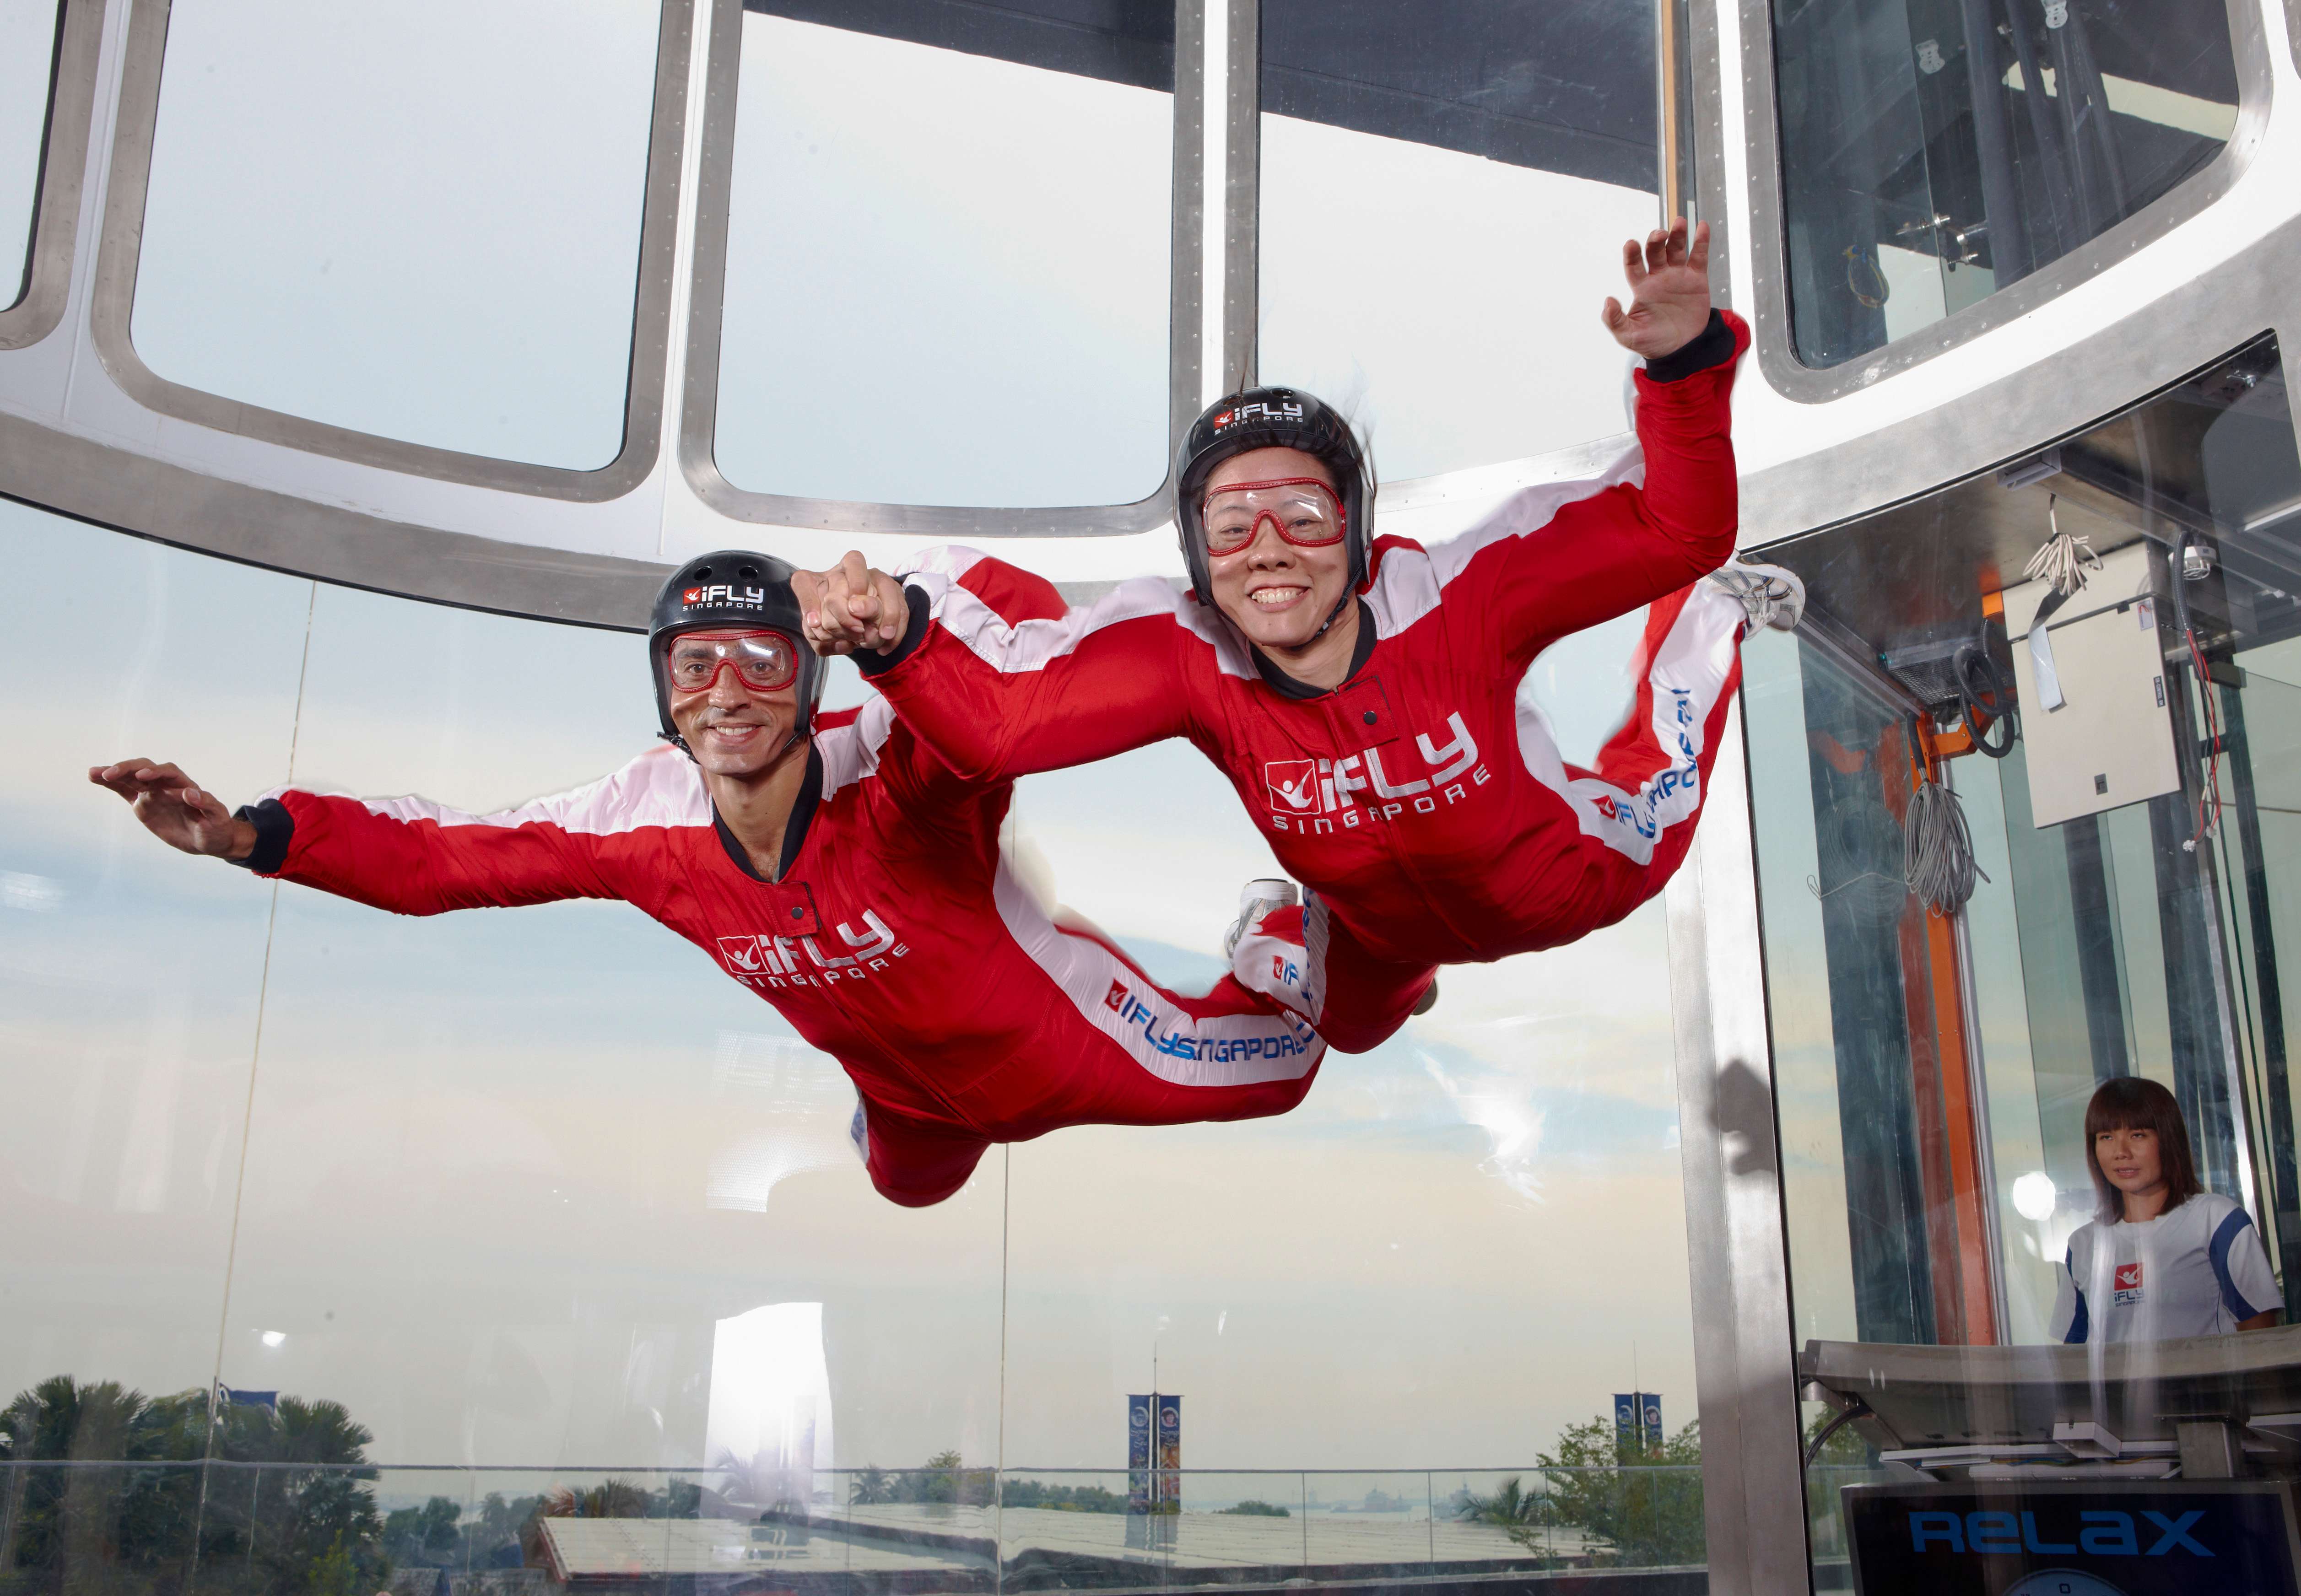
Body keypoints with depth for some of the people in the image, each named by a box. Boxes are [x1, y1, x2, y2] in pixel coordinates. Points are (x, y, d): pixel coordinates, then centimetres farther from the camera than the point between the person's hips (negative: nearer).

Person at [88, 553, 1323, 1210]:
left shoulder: (895, 778, -39)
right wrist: (249, 833, -22)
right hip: (906, 1089, 5)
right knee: (908, 1187, 34)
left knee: (1264, 1075, 1)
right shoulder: (650, 822, -22)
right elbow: (443, 858, -13)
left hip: (1052, 1045, -5)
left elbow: (1025, 615, -54)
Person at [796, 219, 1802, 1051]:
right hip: (1379, 929, 1)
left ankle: (1709, 618, 49)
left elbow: (1673, 530, -40)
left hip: (1561, 890, 0)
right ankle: (1284, 918, 49)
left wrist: (1683, 364, -56)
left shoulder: (1452, 604, -40)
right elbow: (993, 714, -45)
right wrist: (895, 631, -64)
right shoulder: (1190, 659, -35)